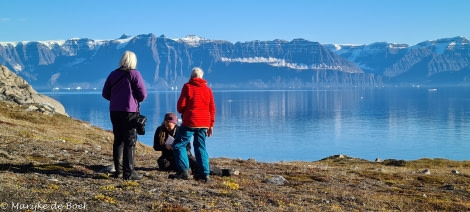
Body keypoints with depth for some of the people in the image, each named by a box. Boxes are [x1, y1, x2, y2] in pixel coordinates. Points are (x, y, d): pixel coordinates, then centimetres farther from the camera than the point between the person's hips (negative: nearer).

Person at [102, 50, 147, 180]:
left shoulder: (113, 74, 8)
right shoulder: (134, 74, -7)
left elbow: (105, 94, 11)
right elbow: (143, 94, -10)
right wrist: (137, 100, 11)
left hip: (114, 111, 5)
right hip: (130, 112, -5)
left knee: (118, 140, 13)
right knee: (130, 142, -2)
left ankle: (118, 170, 14)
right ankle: (128, 172, -4)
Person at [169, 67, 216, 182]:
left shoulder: (187, 86, -2)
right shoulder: (208, 89, 12)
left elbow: (181, 105, -6)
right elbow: (212, 109, 11)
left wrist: (182, 112, 17)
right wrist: (211, 125, 17)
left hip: (190, 121, -5)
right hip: (204, 123, 5)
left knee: (179, 145, 3)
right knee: (200, 147, 11)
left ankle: (183, 171, -8)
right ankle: (204, 174, 5)